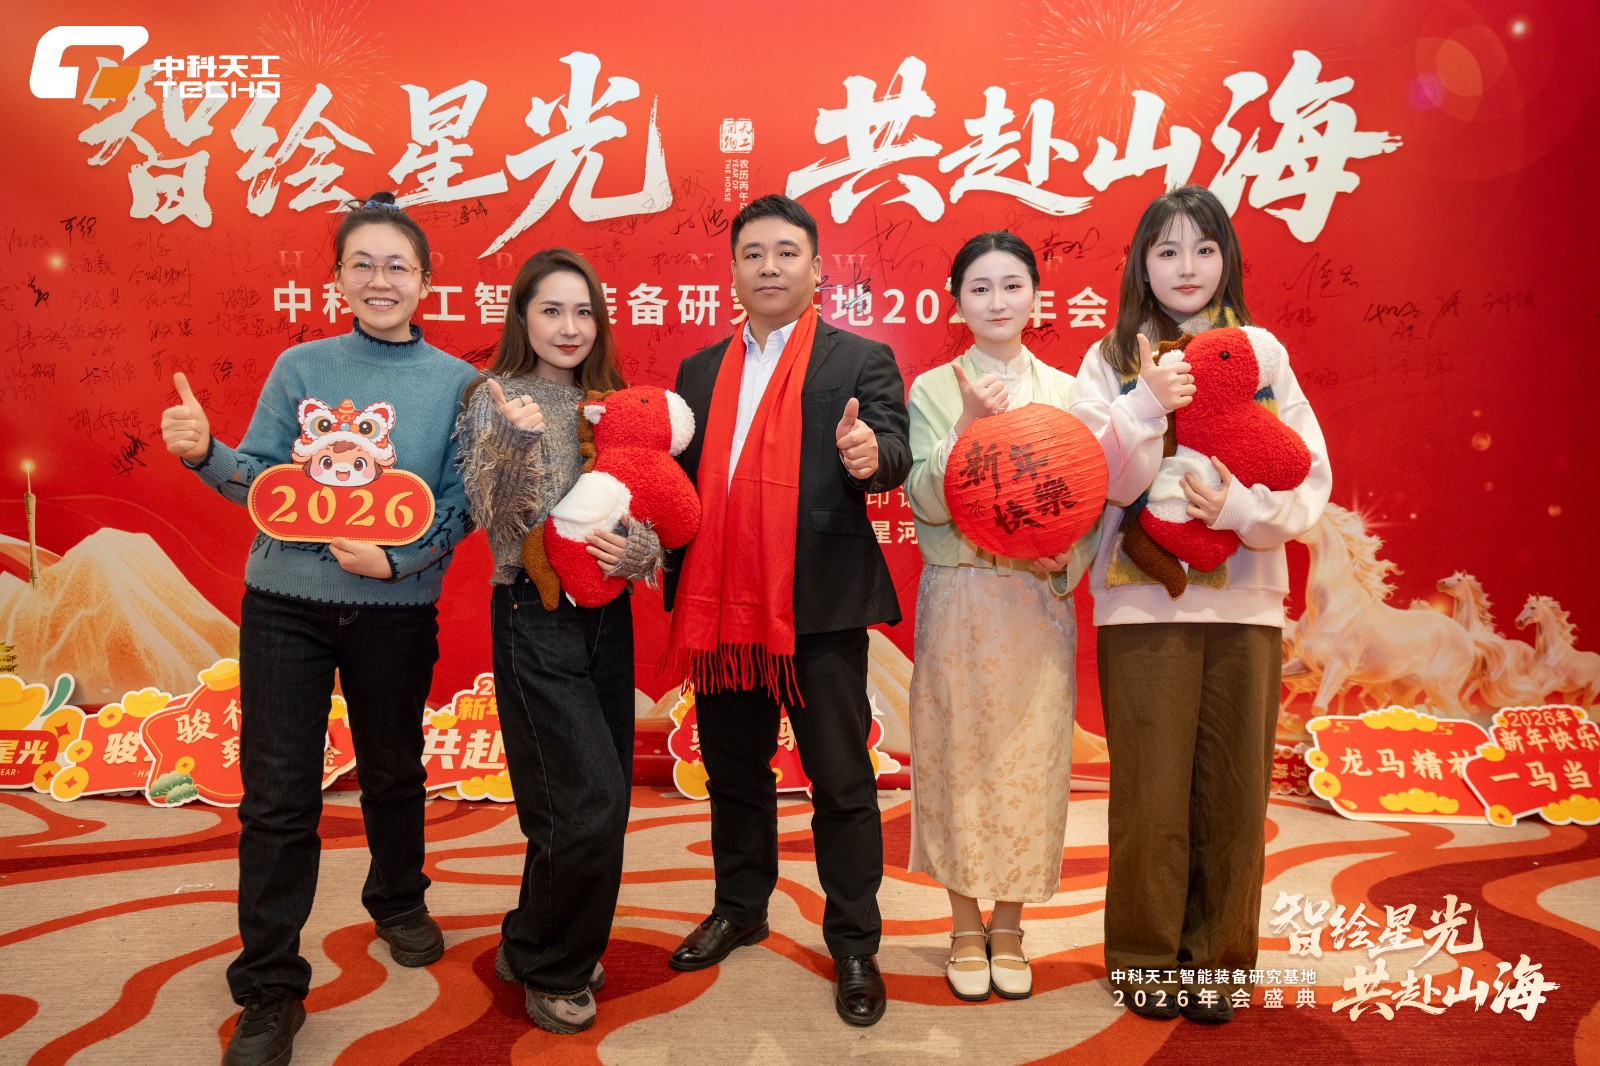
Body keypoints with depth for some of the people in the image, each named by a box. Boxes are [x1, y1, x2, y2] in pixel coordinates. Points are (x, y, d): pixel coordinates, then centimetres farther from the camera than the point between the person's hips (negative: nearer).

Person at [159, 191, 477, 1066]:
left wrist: (397, 559, -17)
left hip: (395, 610, 0)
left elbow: (458, 502, -3)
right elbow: (261, 481, 2)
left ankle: (399, 903, 45)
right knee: (277, 798, 3)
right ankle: (269, 990, 17)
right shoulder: (299, 368, 3)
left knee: (393, 773, 18)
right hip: (285, 604, 1)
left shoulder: (456, 382, -1)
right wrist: (205, 454, -17)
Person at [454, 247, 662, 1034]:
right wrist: (517, 439, -29)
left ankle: (537, 947, 35)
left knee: (598, 801, 12)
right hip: (536, 618, -6)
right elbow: (496, 519, -13)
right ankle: (547, 968, 18)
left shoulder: (609, 401, 9)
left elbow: (647, 511, 9)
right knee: (589, 806, -7)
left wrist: (639, 550, -14)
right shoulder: (496, 398, -5)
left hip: (606, 614, 6)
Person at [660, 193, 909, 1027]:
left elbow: (894, 450, -12)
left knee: (841, 781, 4)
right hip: (720, 606, 5)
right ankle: (739, 909, 38)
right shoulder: (698, 371, 15)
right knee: (733, 770, 18)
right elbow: (678, 476, 11)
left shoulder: (861, 359, 2)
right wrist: (677, 579, -5)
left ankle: (854, 945, 19)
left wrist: (870, 453, -35)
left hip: (819, 605, -4)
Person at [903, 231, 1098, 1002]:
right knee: (957, 755, 4)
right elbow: (927, 503, -7)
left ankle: (1009, 926, 22)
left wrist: (1067, 559, -12)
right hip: (959, 599, -1)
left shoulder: (1066, 392, 8)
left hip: (1039, 602, 1)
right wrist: (970, 425, -19)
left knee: (1029, 756, 4)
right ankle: (966, 926, 22)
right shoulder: (934, 389, 3)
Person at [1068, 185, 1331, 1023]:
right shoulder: (1110, 360, 5)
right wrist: (1148, 405, -19)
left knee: (1233, 795, 7)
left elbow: (1310, 482, 2)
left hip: (1245, 602, 2)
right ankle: (1144, 958, 20)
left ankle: (1218, 960, 23)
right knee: (1150, 794, 3)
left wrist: (1241, 505, -16)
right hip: (1143, 602, -1)